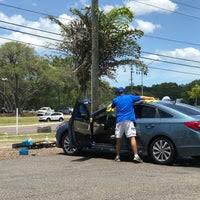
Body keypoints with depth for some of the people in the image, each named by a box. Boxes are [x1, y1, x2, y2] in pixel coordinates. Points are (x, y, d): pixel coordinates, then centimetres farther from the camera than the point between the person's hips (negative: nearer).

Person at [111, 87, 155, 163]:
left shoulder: (115, 100, 13)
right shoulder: (130, 97, 12)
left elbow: (112, 107, 33)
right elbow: (142, 97, 21)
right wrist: (150, 98, 35)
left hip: (119, 121, 2)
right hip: (128, 120, -2)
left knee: (118, 139, 9)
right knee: (132, 137, -9)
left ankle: (117, 156, 15)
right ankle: (136, 155, -18)